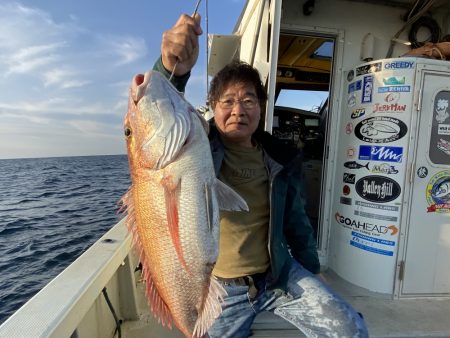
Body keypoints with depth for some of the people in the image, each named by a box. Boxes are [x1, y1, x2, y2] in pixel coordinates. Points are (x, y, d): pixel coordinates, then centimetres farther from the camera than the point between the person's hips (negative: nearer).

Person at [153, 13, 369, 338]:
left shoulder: (281, 159, -4)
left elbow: (296, 221, 8)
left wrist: (312, 271, 17)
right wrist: (173, 71, -55)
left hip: (279, 274, 2)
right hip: (220, 288, -1)